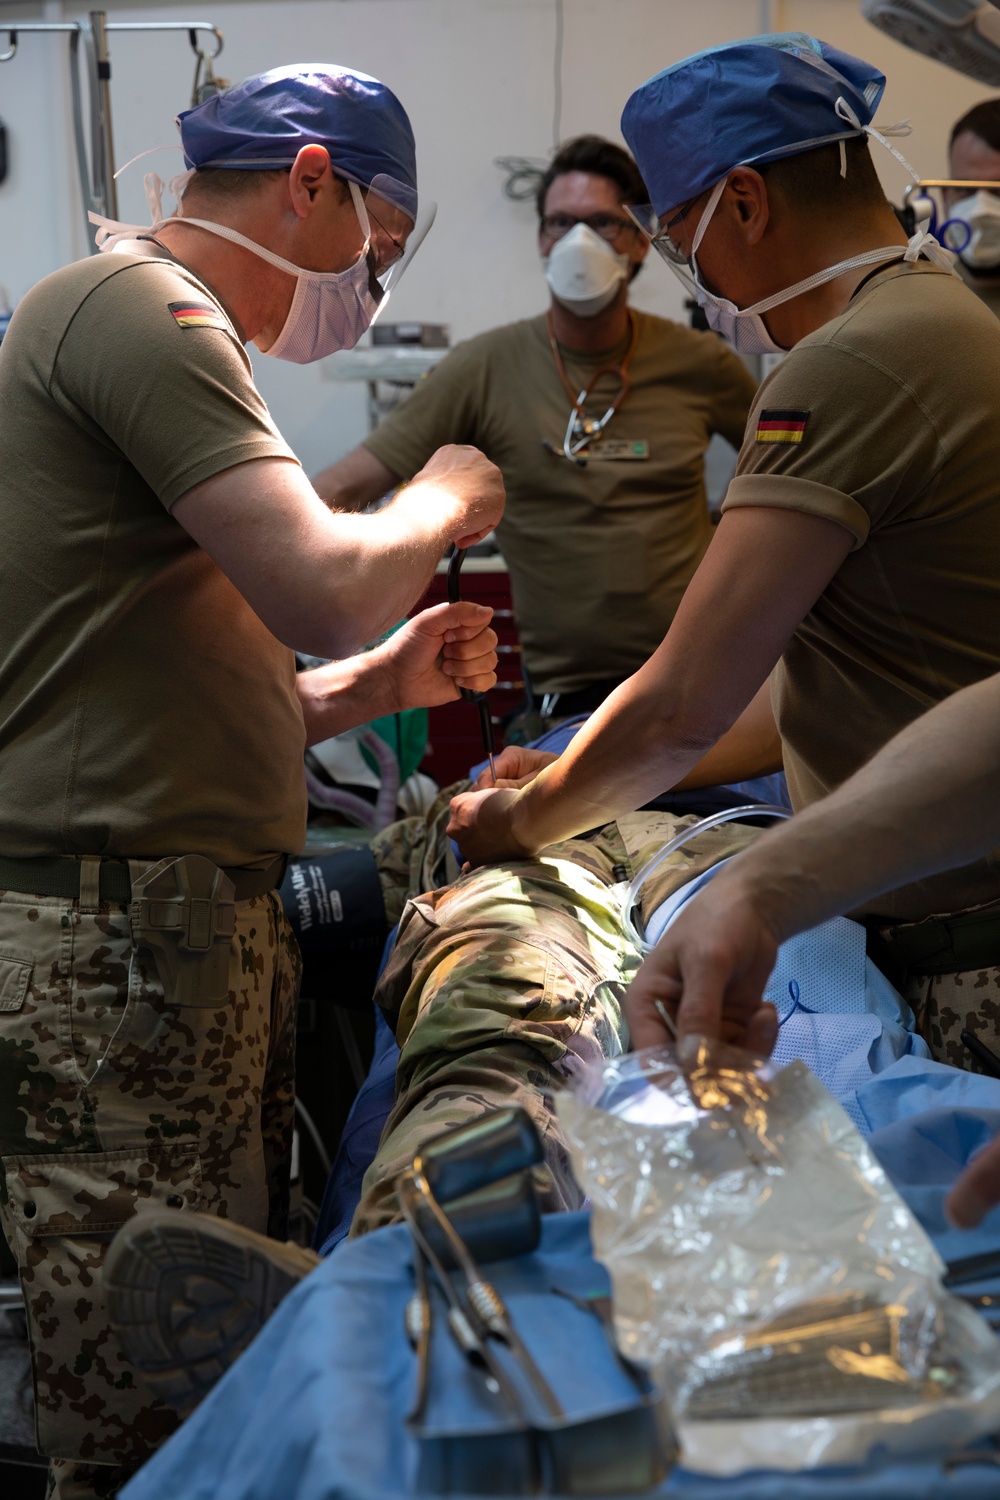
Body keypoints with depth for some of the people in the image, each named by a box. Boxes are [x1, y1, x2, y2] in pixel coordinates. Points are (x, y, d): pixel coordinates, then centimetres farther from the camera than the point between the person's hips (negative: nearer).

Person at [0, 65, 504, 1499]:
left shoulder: (155, 321, 25)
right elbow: (324, 589, -21)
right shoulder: (137, 305, -8)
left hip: (196, 923, 10)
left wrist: (379, 683, 17)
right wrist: (443, 503, -1)